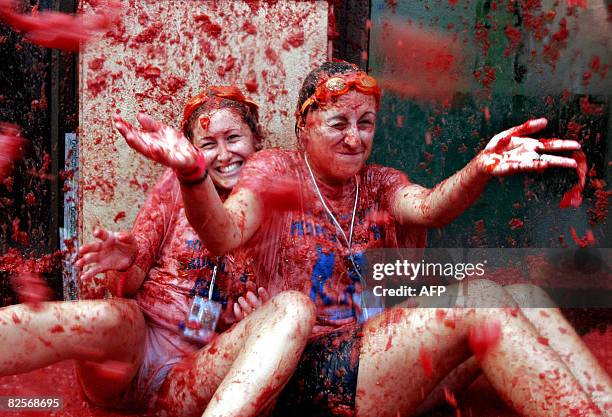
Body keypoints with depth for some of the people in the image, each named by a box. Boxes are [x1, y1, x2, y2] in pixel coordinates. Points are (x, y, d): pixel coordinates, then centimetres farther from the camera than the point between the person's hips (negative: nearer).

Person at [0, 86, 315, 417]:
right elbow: (129, 284, 7)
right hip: (136, 337, 0)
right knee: (108, 317, -37)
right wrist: (125, 264, -17)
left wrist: (257, 312, -8)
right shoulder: (180, 184, 8)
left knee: (296, 307, -27)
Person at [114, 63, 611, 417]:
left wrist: (480, 170, -32)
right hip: (309, 368, -5)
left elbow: (428, 206, -9)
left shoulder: (378, 182, 15)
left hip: (378, 349, 6)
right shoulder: (275, 172, 3)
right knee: (478, 298, -26)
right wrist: (192, 175, -41)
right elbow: (225, 234, -18)